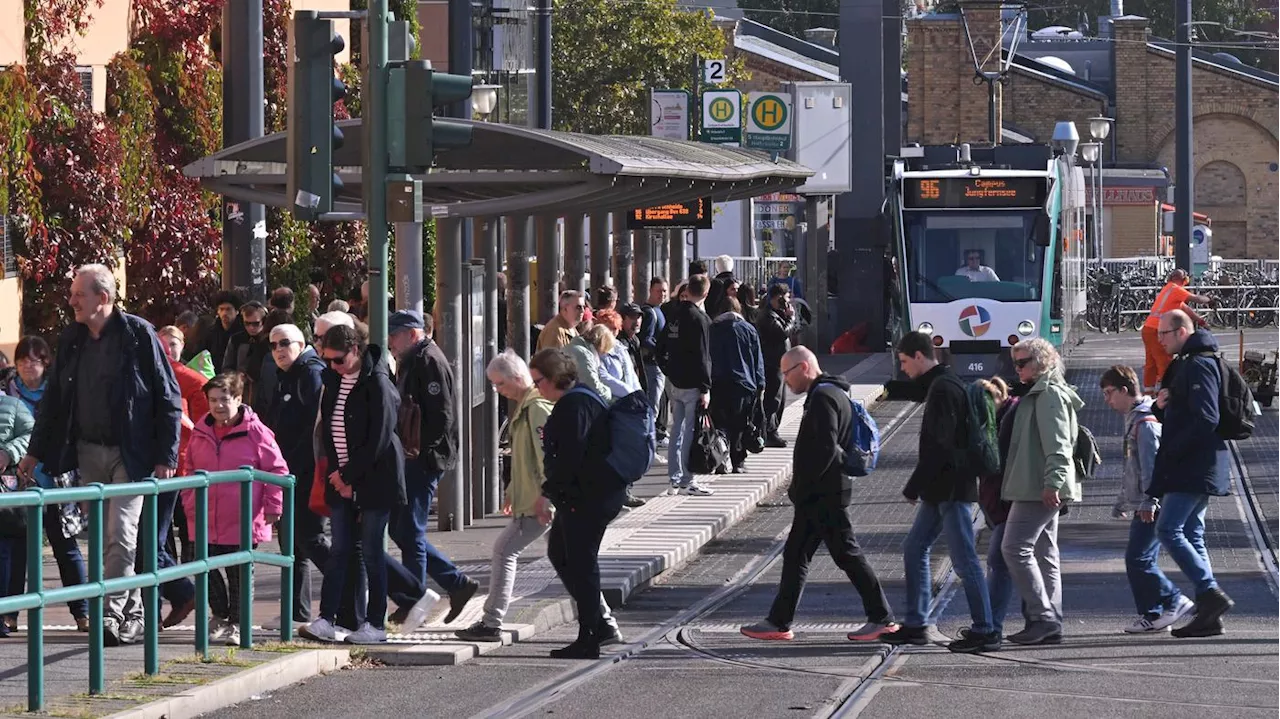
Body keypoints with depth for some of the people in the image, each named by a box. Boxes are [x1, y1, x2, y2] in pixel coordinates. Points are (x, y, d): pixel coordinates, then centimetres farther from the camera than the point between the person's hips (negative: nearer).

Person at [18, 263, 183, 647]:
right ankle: (132, 613, 17)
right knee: (104, 539, 7)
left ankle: (112, 615, -12)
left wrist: (166, 456, -11)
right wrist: (36, 451, 14)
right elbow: (54, 399, 16)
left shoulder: (138, 334, -8)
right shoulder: (70, 341, 8)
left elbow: (168, 397, -7)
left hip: (130, 454, -6)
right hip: (88, 453, 6)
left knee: (121, 536, -12)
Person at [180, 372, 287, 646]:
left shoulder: (256, 432, -7)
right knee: (206, 571, 8)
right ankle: (220, 616, 28)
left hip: (243, 522, -4)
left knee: (239, 574, 4)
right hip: (206, 521, 4)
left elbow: (277, 470, -3)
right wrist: (189, 504, 10)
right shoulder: (200, 434, 6)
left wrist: (273, 507, -5)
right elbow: (189, 471, 17)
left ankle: (235, 623, 16)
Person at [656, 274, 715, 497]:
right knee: (690, 432, -4)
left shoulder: (674, 315, 8)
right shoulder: (700, 319, -15)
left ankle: (675, 480, 16)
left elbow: (661, 349, 14)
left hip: (674, 382, 8)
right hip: (691, 384, -8)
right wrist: (705, 389, -15)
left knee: (677, 430, 13)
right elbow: (701, 357, -17)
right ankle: (686, 481, -3)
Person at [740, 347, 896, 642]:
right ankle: (779, 622, 14)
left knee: (847, 554, -5)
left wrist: (801, 487, -19)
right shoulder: (834, 394, 17)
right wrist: (801, 489, 18)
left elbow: (825, 448, -24)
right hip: (818, 497, 11)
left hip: (823, 496, -11)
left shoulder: (823, 397, -16)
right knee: (795, 555, 11)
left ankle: (882, 618, 0)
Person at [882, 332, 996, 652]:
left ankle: (985, 631, -6)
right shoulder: (939, 385, 17)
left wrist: (913, 487, -18)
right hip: (941, 490, 11)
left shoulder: (944, 389, -16)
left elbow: (938, 445, -22)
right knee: (914, 550, 15)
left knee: (964, 560, -8)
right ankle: (916, 625, 19)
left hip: (952, 489, -11)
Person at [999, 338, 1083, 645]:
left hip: (1040, 489, -11)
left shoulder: (1049, 394, -10)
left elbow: (1057, 444, -20)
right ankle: (1051, 624, 10)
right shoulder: (1038, 394, 22)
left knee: (1015, 547, -13)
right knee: (1044, 554, 10)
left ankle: (1042, 616, -14)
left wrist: (1052, 481, -27)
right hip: (1041, 489, 11)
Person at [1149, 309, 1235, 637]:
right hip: (1193, 471, 11)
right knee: (1191, 535, 9)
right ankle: (1209, 613, 7)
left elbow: (1206, 419, -22)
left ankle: (1211, 594, -17)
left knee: (1168, 530, -15)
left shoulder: (1199, 366, -12)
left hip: (1195, 470, -11)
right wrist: (1162, 405, 5)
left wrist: (1172, 450, -17)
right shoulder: (1184, 365, 20)